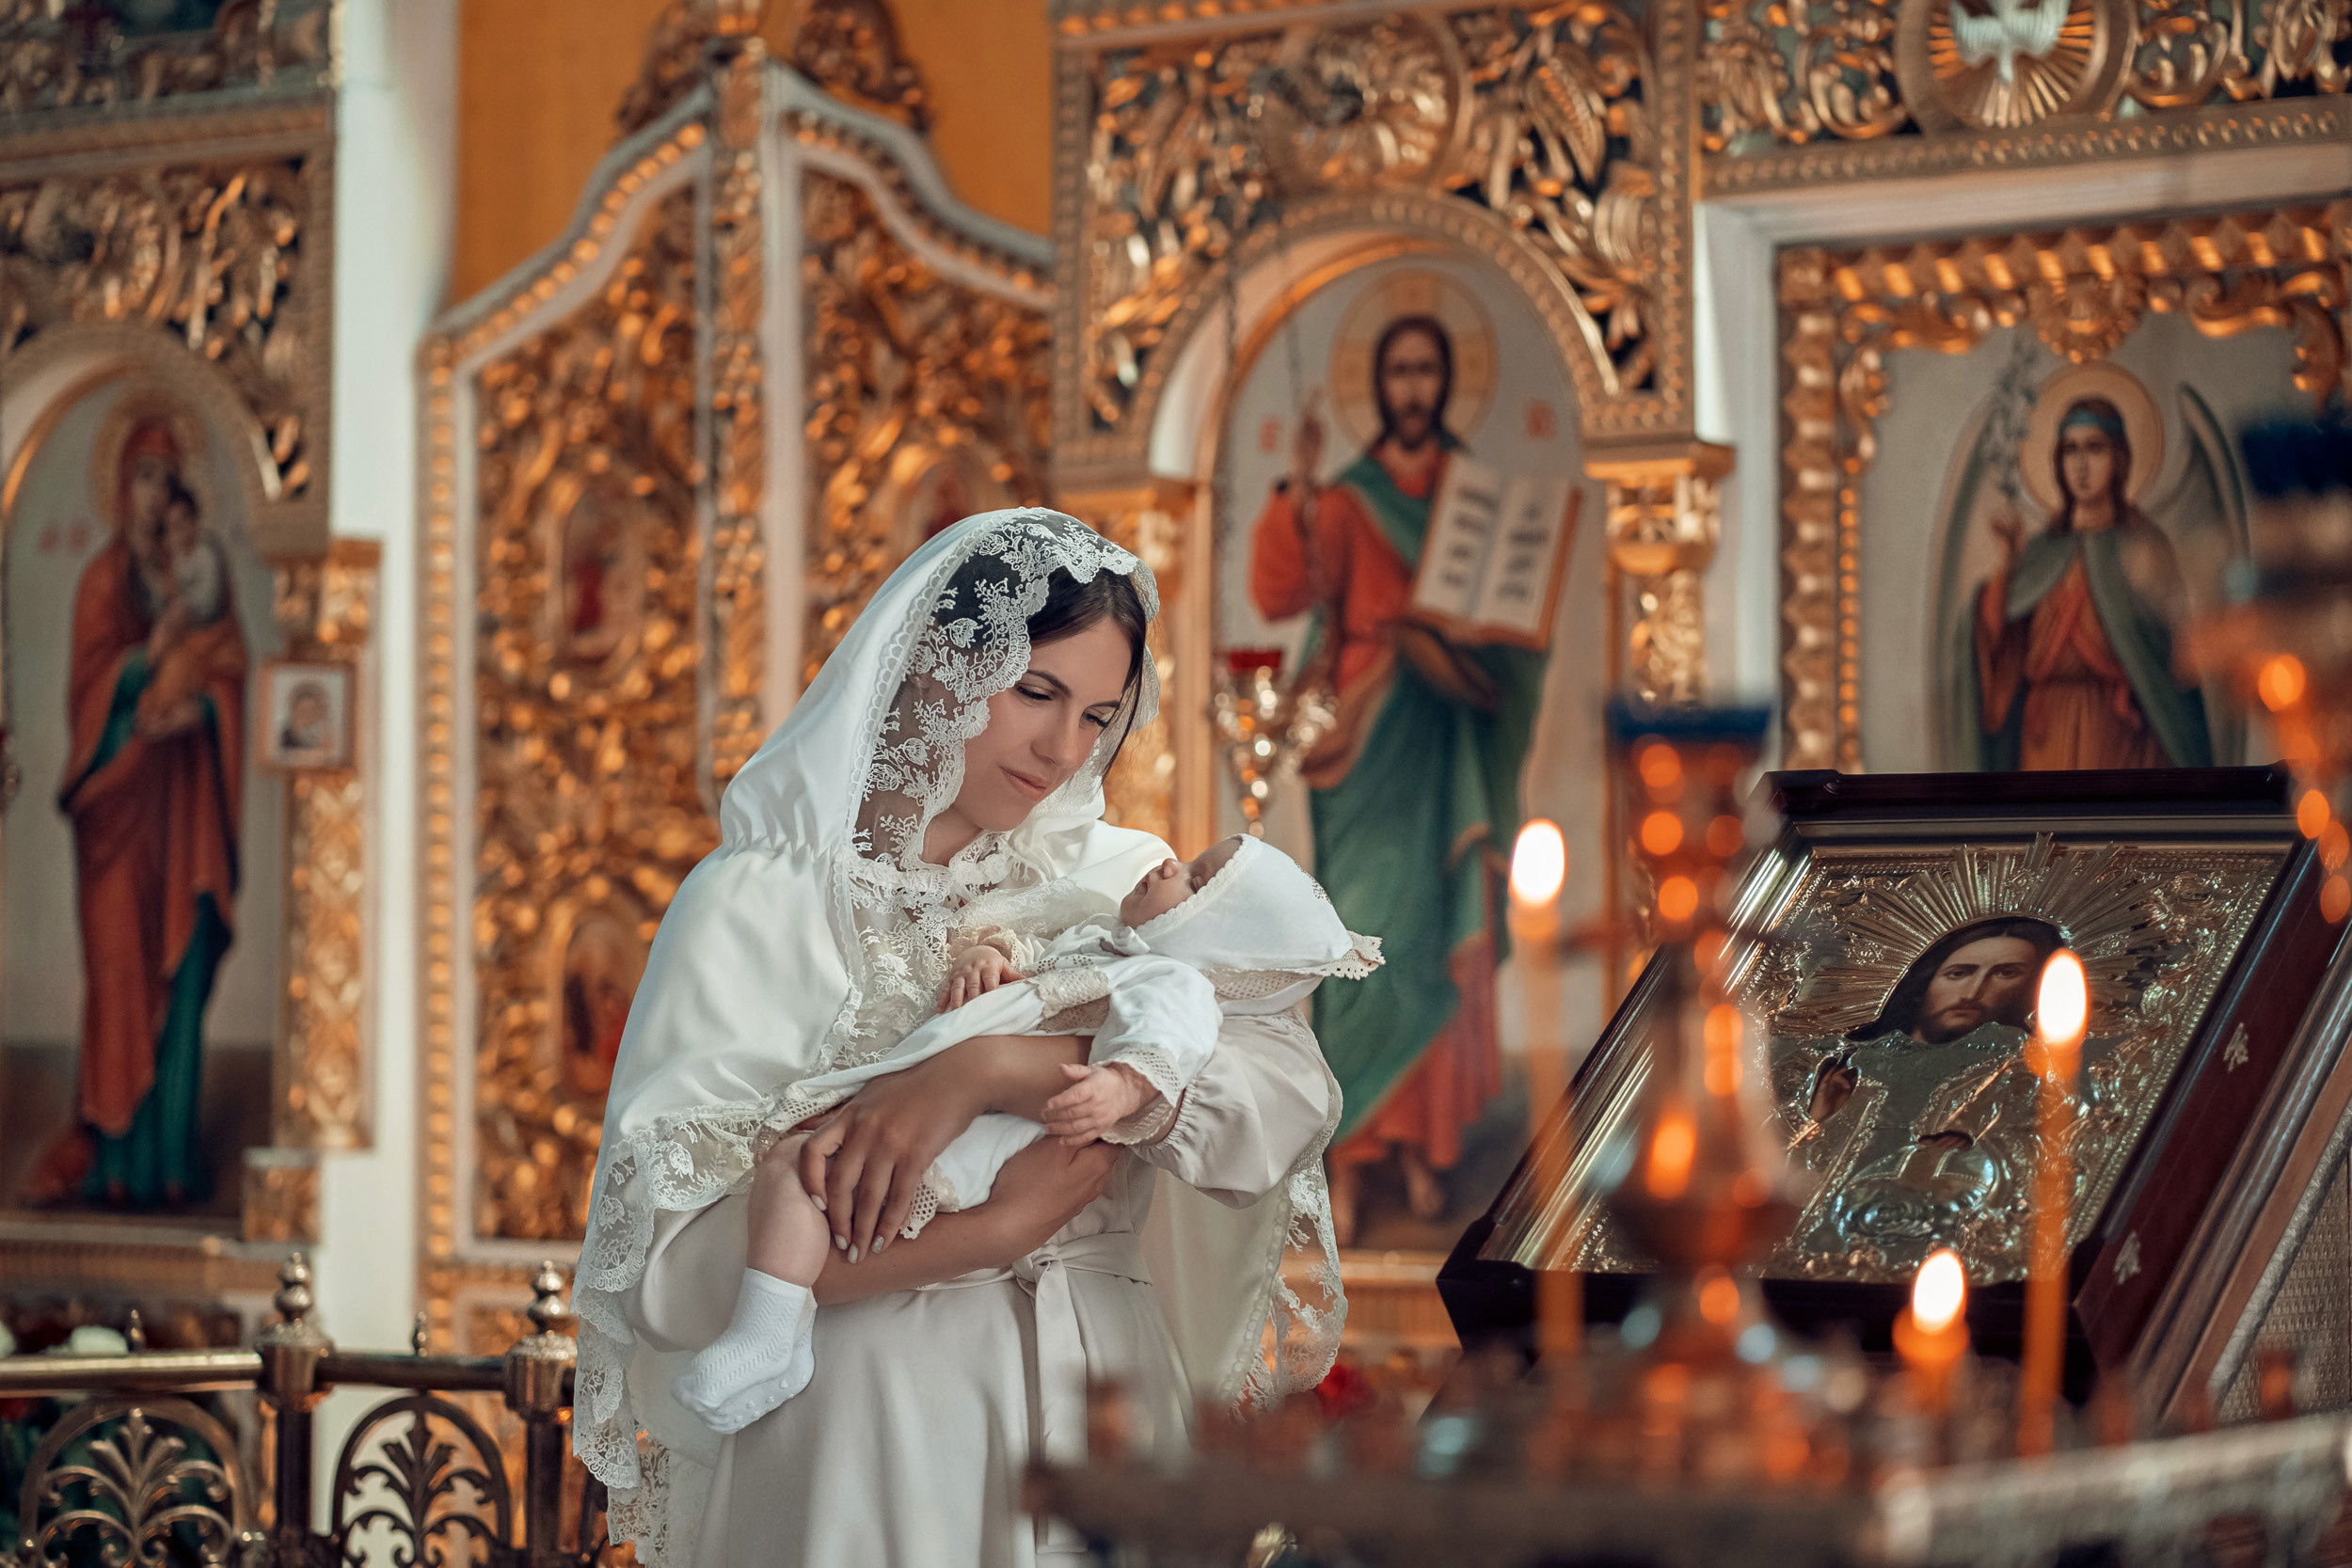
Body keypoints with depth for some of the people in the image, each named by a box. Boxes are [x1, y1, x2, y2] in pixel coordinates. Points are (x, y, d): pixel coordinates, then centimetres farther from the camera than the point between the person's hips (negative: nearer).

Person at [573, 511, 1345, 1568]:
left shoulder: (1124, 886, 5)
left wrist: (988, 1071, -24)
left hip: (1101, 1425, 3)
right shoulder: (761, 903, -5)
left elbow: (1290, 1096, -14)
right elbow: (670, 1266, -14)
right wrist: (997, 1228, -16)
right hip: (863, 1441, -3)